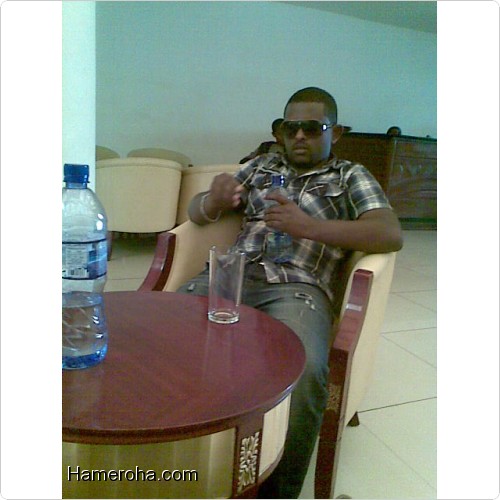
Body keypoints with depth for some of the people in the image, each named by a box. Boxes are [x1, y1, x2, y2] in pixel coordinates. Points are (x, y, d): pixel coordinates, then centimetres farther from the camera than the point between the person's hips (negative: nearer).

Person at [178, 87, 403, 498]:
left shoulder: (351, 176, 18)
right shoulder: (261, 167, 26)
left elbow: (391, 235, 0)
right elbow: (197, 211, 22)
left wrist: (309, 226, -14)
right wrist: (214, 200, -5)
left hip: (297, 285, -2)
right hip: (231, 274, 3)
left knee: (303, 371, -34)